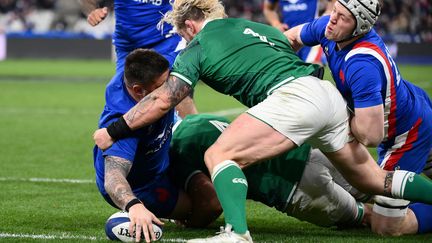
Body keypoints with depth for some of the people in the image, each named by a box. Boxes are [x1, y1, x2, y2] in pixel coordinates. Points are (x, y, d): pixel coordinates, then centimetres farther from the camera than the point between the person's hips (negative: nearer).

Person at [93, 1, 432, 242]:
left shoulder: (199, 45, 9)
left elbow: (163, 100, 4)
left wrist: (114, 131, 12)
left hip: (294, 96, -8)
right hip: (330, 94, 8)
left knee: (219, 155, -8)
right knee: (375, 181, 20)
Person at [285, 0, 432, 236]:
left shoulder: (362, 66, -39)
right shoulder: (328, 27, -13)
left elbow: (371, 136, -39)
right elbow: (292, 38, 10)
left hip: (409, 133, -9)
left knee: (386, 228, -5)